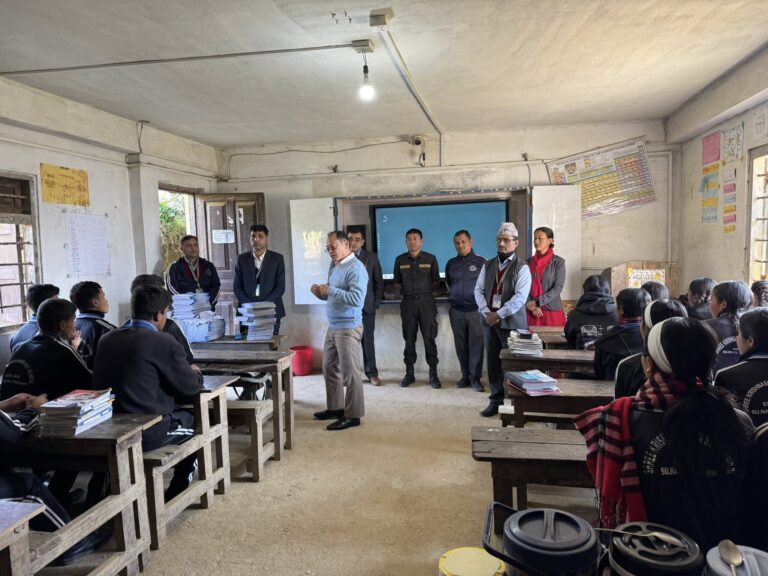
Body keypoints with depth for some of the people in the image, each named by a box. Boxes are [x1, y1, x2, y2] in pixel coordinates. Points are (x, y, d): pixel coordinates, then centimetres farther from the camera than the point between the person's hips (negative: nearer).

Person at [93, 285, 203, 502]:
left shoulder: (107, 339, 2)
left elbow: (98, 382, 16)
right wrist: (196, 373, 16)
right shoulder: (164, 342, -16)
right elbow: (190, 387, -8)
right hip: (148, 434, -6)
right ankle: (176, 493, 30)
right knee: (197, 421, 20)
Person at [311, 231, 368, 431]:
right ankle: (335, 407, 30)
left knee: (350, 373, -2)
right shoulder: (336, 267, 14)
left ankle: (353, 415, 8)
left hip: (348, 328, -9)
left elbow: (356, 299, -27)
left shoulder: (356, 268, -15)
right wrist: (320, 292, 2)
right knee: (329, 368, 16)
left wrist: (330, 290, -23)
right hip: (333, 326, 10)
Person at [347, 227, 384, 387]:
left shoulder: (371, 257, 4)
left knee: (367, 340, 4)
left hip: (366, 305, 0)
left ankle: (372, 373, 15)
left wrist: (377, 303, 1)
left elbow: (378, 281, 7)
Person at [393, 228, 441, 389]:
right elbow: (397, 283, 13)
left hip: (426, 302, -1)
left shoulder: (430, 259, 4)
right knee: (409, 338, 5)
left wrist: (425, 290, -3)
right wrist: (405, 291, 1)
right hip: (408, 302, 2)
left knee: (429, 338, -2)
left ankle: (433, 374, 5)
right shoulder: (400, 260, 8)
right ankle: (409, 373, 14)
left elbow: (436, 282, 8)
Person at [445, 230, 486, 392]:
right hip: (456, 311, 3)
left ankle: (475, 378, 6)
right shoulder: (451, 263, 10)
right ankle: (465, 376, 18)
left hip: (475, 310, -3)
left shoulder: (480, 262, 0)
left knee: (476, 346, -2)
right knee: (461, 346, 8)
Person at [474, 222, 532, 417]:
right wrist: (487, 313, -6)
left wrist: (499, 314, -16)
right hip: (489, 321, 5)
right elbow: (478, 290, 8)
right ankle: (496, 400, 19)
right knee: (493, 363, 8)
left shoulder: (521, 268, -4)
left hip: (511, 322, -4)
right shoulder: (488, 265, 12)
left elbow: (520, 297, -13)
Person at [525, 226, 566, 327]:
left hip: (552, 311, -2)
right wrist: (531, 306, -10)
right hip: (531, 312, 2)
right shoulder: (529, 262, 7)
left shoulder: (558, 262, -2)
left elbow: (558, 288, -8)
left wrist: (537, 302, -14)